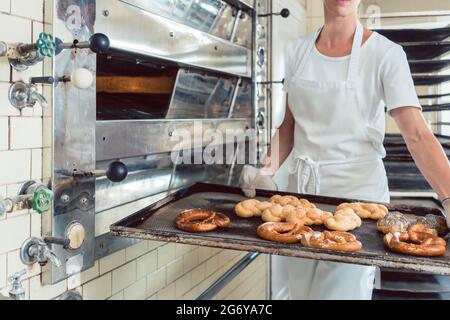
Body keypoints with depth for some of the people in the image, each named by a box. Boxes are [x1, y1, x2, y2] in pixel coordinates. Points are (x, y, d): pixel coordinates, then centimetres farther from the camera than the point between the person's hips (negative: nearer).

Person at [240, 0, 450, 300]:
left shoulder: (386, 53, -8)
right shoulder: (298, 50, 5)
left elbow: (417, 133, -16)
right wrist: (268, 170, -5)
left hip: (357, 188, -4)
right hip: (302, 186, 4)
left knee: (341, 290, -4)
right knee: (301, 290, 14)